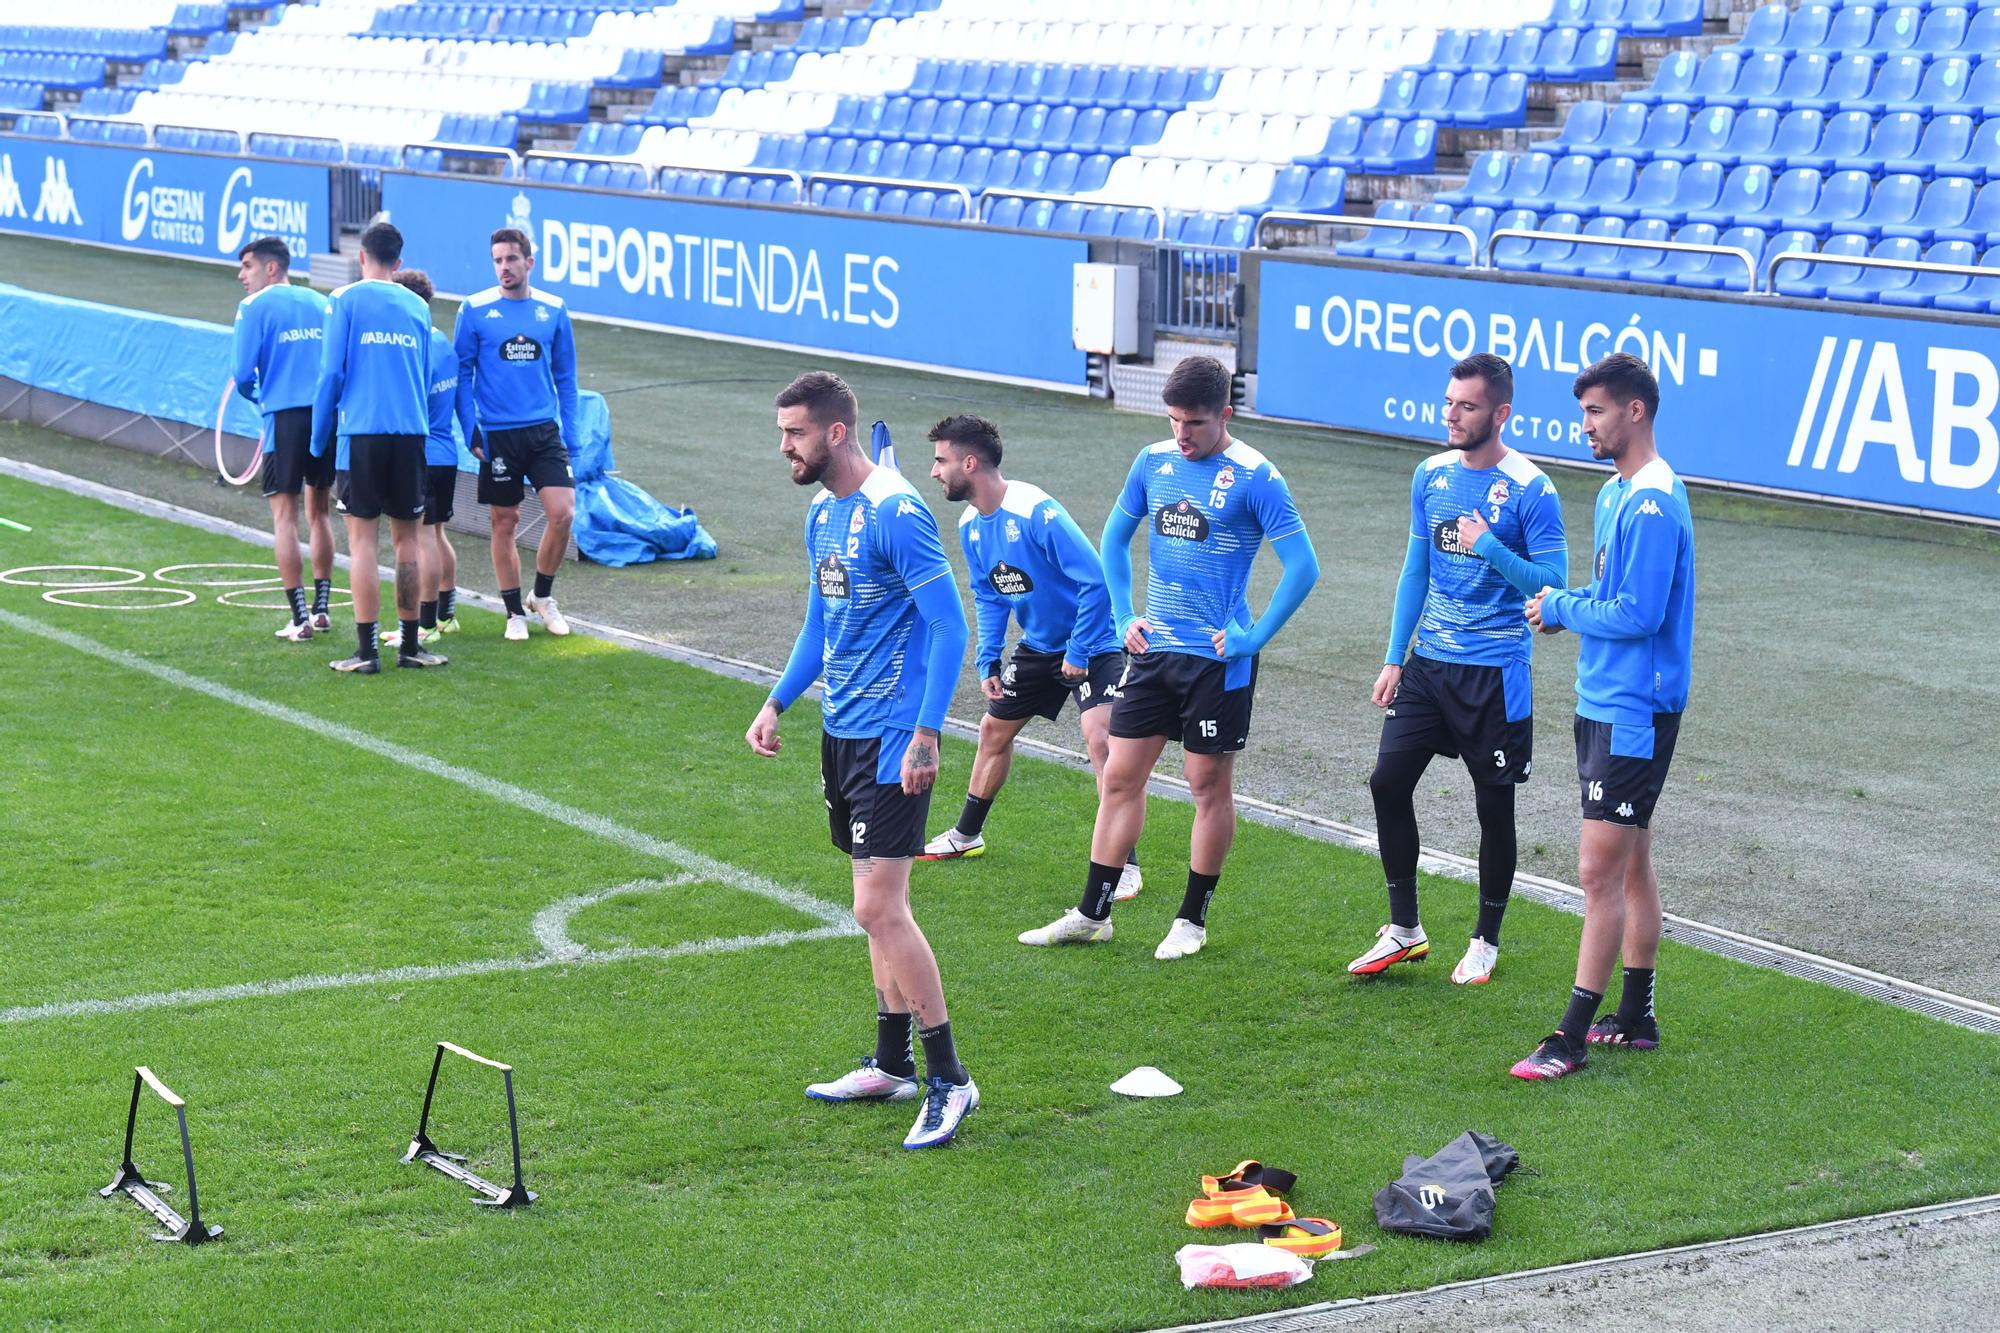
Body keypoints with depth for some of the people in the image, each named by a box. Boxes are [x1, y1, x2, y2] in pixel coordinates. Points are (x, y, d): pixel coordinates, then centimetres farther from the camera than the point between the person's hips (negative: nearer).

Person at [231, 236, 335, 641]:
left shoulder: (254, 307, -1)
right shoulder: (322, 303, 13)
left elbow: (243, 374, -5)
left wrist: (254, 397, 15)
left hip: (286, 415, -5)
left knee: (285, 516, 0)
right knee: (319, 512, 17)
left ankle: (300, 619, -5)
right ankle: (321, 608, 21)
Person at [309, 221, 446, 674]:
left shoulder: (345, 301, 0)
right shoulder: (417, 307, 12)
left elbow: (331, 373, -3)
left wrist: (318, 439, 6)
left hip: (362, 432, -3)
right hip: (410, 432, 3)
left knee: (362, 537, -1)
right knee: (406, 538, 10)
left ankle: (367, 650, -4)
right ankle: (409, 645, 14)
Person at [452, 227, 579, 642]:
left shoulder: (553, 309, 5)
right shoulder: (475, 310, -2)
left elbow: (565, 375, 11)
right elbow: (462, 372, 1)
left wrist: (570, 434, 6)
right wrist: (470, 430, -8)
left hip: (545, 431, 2)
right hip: (497, 435, -2)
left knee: (562, 513, -9)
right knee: (505, 523, 4)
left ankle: (542, 596, 13)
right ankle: (515, 612, 17)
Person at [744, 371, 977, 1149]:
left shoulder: (895, 514, -17)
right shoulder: (822, 514, 12)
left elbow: (949, 627, -18)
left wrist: (926, 735, -22)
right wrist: (777, 703, 17)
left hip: (891, 738, -9)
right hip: (841, 730, 9)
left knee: (880, 908, -12)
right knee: (878, 906, 15)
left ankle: (948, 1078, -5)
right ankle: (893, 1065, 24)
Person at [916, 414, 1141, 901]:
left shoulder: (1036, 513, -29)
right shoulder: (971, 525, -2)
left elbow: (1096, 580, -28)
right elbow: (989, 599, 14)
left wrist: (1079, 653, -24)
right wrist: (987, 660, 4)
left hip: (1091, 643, -9)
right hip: (1037, 645, 9)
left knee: (1100, 737, -23)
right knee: (994, 730, 17)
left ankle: (1124, 865, -17)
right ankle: (967, 835, 37)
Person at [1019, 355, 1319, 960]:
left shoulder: (1254, 477, -12)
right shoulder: (1154, 462, 5)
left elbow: (1303, 566, -13)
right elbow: (1114, 538, 19)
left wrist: (1255, 637, -13)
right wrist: (1124, 615, 11)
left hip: (1217, 658, -5)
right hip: (1153, 649, 5)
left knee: (1210, 784, 5)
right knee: (1120, 776, 6)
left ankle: (1193, 919, 16)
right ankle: (1092, 914, 14)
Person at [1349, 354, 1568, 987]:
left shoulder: (1531, 490, -12)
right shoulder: (1431, 475, 6)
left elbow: (1553, 582, -13)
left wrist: (1490, 547, -24)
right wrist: (1394, 659, 10)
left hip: (1495, 672, -5)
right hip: (1428, 662, 5)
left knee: (1494, 807, 4)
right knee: (1388, 783, -1)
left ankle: (1486, 942, 20)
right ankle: (1404, 929, 14)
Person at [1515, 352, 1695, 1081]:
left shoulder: (1653, 503, -19)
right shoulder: (1617, 492, 13)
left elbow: (1636, 615, -24)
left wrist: (1562, 608, -9)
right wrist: (1564, 606, 1)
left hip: (1633, 712, -10)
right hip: (1604, 701, 10)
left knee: (1600, 870, -8)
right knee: (1630, 863, 17)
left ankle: (1570, 1039, -5)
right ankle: (1636, 1017, 26)